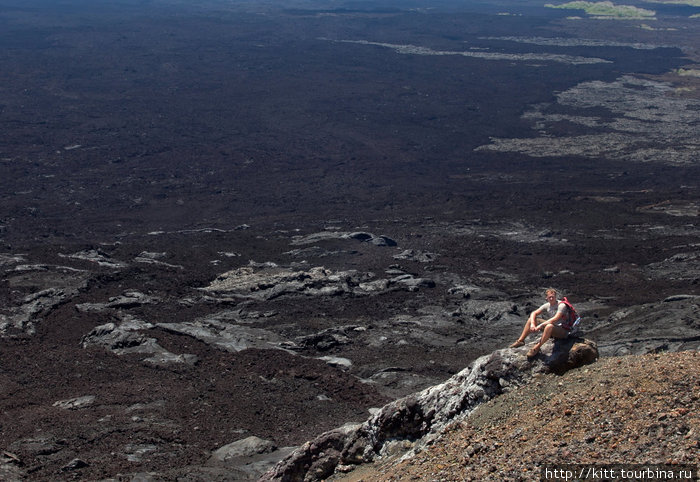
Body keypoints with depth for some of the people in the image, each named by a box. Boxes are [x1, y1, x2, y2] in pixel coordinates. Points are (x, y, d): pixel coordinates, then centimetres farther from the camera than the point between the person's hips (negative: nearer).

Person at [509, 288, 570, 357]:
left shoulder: (561, 305, -19)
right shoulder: (547, 305, 2)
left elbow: (555, 319, -31)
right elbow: (534, 313, 1)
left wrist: (540, 326, -34)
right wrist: (532, 324, -19)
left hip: (563, 330, -7)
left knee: (549, 326, -42)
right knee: (530, 320, 3)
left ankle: (537, 347, -30)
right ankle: (520, 340, 2)